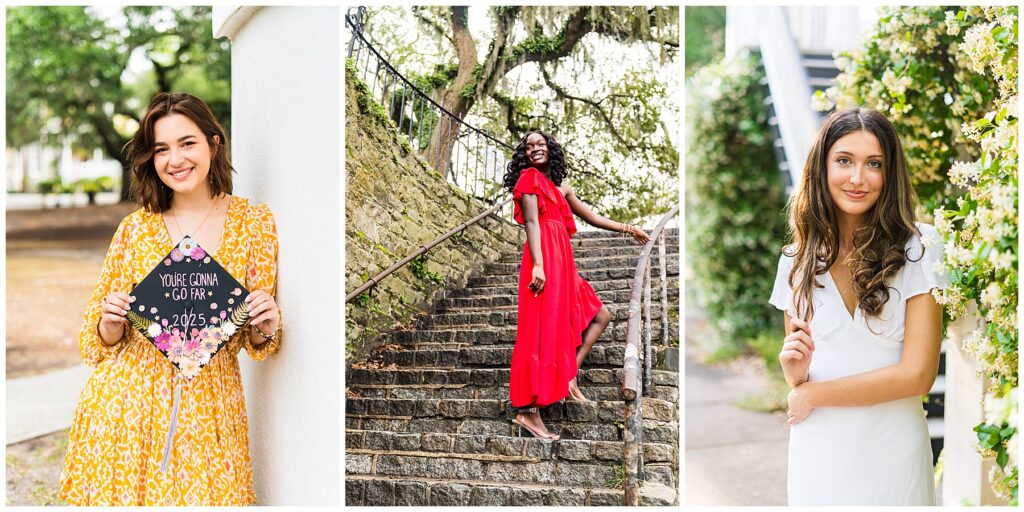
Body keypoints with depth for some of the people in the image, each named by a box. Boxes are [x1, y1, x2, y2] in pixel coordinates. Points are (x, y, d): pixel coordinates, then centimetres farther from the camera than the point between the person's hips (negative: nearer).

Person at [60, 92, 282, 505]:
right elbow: (102, 340, 10)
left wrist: (265, 328, -14)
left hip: (208, 406, 0)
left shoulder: (254, 223, 2)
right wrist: (112, 320, -10)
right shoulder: (135, 228, 4)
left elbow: (256, 340, 7)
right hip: (126, 401, 1)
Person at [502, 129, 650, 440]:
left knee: (599, 316, 12)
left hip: (563, 262, 9)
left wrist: (627, 229, 35)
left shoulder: (560, 186, 24)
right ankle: (528, 411, -16)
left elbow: (591, 217, 31)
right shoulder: (529, 177, 1)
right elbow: (532, 222, -10)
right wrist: (538, 264, -21)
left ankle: (569, 377, 4)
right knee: (544, 331, -14)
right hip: (545, 258, -9)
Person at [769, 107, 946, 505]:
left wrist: (812, 395, -11)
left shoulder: (918, 248, -9)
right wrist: (795, 372, -11)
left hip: (891, 449, -2)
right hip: (818, 451, 3)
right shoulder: (797, 260, 2)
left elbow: (918, 374, -15)